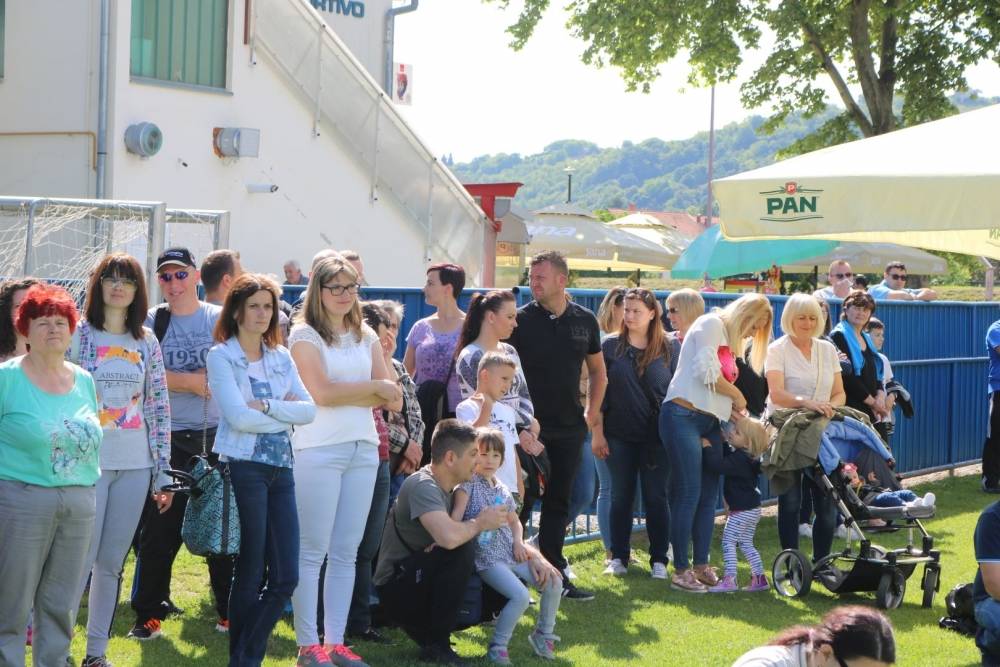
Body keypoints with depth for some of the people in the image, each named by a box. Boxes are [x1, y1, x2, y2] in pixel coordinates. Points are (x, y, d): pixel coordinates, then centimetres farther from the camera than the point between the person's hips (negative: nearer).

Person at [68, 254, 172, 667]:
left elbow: (160, 408, 9)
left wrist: (164, 474, 6)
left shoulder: (147, 342, 8)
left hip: (135, 466, 4)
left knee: (112, 563, 9)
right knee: (81, 560, -6)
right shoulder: (77, 334, -2)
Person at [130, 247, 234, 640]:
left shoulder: (221, 319, 5)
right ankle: (149, 615, 11)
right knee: (159, 530, 1)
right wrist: (195, 381, -11)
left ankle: (229, 613, 17)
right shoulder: (152, 321, 4)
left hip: (217, 436, 1)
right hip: (169, 439, 0)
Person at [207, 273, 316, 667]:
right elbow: (238, 417, -13)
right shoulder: (221, 356, -1)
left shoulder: (281, 357, 14)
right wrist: (286, 414, -2)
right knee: (251, 575, 0)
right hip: (244, 467, -5)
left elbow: (309, 410, 3)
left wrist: (266, 406, -10)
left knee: (286, 578, 2)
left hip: (280, 468, 5)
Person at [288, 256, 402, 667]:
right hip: (319, 450, -6)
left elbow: (389, 400, 6)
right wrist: (375, 387, -3)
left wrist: (343, 394, -9)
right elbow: (322, 393, -14)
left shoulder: (366, 336, 15)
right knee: (312, 552, -3)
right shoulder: (304, 334, -2)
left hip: (363, 448, 6)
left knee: (346, 552, 7)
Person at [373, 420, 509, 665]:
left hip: (422, 583, 8)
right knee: (462, 549, -29)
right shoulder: (423, 486, -22)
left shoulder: (450, 487, 6)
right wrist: (480, 522, -18)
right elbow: (449, 537, -38)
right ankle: (436, 644, -19)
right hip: (396, 589, -8)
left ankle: (427, 629, 13)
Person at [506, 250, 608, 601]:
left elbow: (598, 372, 18)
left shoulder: (585, 321, 5)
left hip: (569, 429, 4)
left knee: (559, 503, 10)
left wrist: (591, 414, 11)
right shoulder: (521, 320, -5)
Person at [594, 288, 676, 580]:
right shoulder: (611, 346, 1)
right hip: (619, 435, 1)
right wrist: (597, 433, -1)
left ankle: (659, 560, 11)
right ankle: (619, 557, 17)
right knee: (621, 496, 8)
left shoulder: (670, 348, 0)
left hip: (656, 435, -1)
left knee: (656, 498, 2)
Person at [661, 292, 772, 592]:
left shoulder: (730, 342, 24)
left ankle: (701, 565, 14)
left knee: (708, 496, 7)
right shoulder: (711, 324, -3)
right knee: (688, 494, -9)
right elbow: (706, 373, -14)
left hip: (710, 422, 9)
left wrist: (737, 416, 3)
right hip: (683, 416, -9)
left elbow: (718, 387, 17)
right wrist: (738, 396, -1)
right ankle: (680, 570, -5)